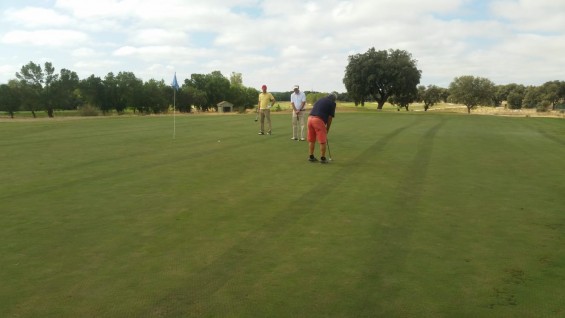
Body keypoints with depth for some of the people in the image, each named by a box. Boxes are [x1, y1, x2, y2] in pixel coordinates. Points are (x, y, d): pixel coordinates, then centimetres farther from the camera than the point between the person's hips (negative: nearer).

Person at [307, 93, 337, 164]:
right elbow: (330, 117, 4)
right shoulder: (332, 103, 8)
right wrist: (327, 129, 15)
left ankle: (311, 157, 23)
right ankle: (322, 158, 9)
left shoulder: (320, 100, 26)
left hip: (310, 118, 7)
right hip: (318, 120, -7)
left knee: (311, 140, 16)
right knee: (322, 141, 4)